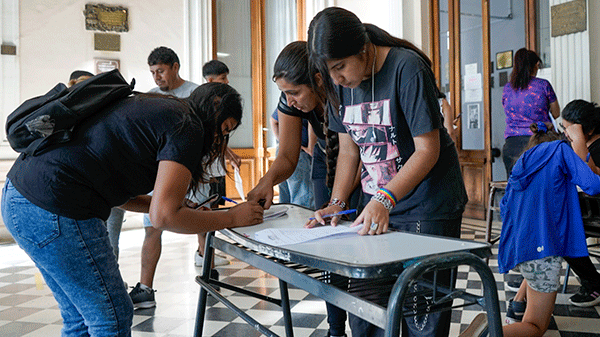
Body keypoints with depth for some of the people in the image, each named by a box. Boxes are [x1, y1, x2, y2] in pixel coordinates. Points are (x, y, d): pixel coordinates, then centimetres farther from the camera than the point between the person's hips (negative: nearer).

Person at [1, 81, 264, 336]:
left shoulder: (155, 108, 18)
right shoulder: (188, 126, -9)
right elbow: (163, 217, -16)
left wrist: (174, 205, 15)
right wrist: (231, 218, -4)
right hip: (53, 209, -10)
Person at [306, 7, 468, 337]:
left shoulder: (406, 68, -16)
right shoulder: (343, 82, 4)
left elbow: (428, 150, -18)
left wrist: (385, 199, -28)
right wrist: (336, 203, -3)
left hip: (428, 209, -6)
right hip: (379, 205, 6)